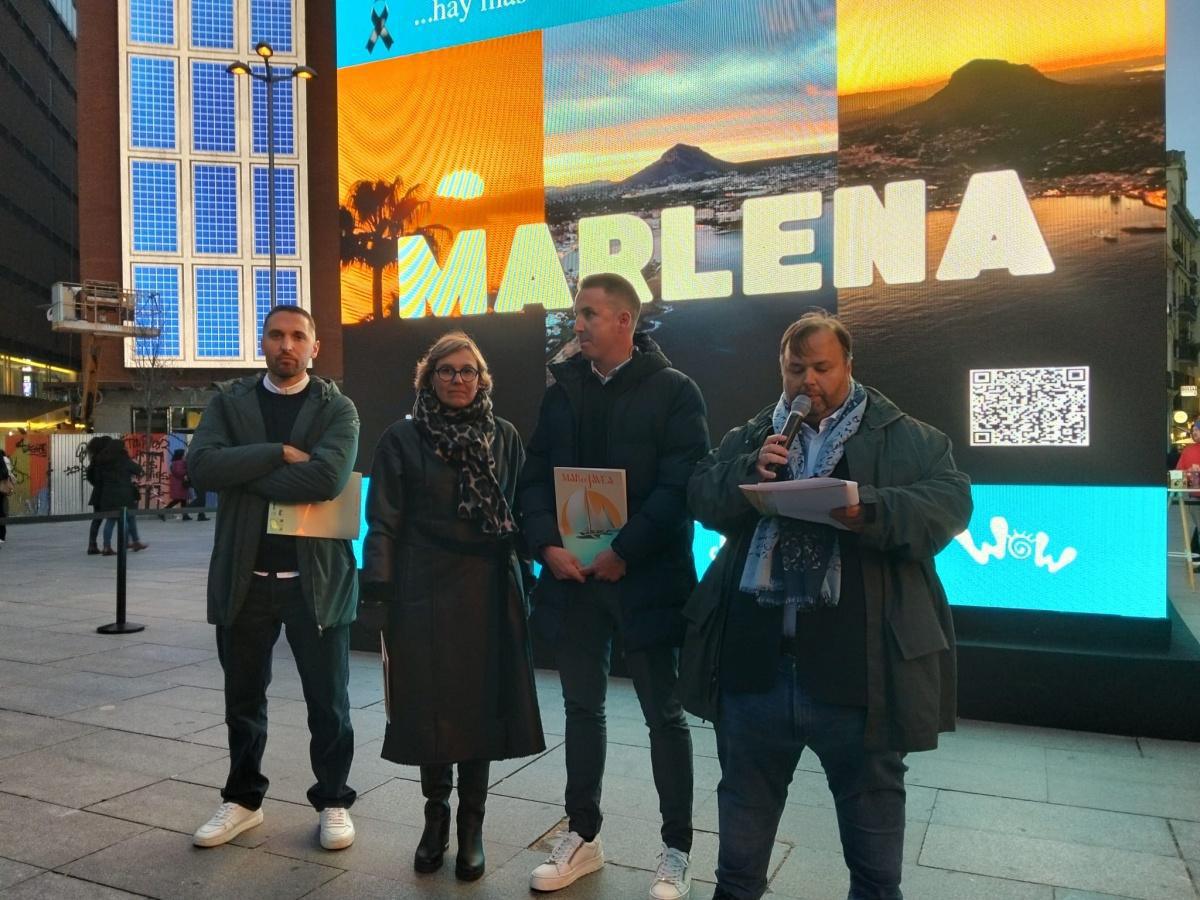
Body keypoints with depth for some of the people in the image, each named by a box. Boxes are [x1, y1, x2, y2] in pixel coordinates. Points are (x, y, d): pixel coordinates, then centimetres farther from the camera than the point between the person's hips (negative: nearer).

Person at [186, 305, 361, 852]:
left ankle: (333, 801, 26)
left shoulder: (337, 409, -2)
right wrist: (280, 453, -18)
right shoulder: (230, 401, 6)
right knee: (243, 698, 17)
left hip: (316, 576, -2)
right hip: (245, 576, 3)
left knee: (328, 700, 8)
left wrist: (245, 476, -12)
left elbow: (328, 476, -20)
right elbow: (201, 466, -11)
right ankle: (243, 798, 36)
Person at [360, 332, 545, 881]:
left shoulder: (504, 437, 6)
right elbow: (383, 523, -2)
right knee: (430, 706, 6)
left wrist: (523, 581, 3)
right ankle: (436, 815, 28)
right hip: (424, 590, -1)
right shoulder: (402, 439, 1)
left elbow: (520, 510, 8)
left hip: (489, 590, 2)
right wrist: (379, 588, -10)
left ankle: (471, 825, 22)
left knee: (482, 705, 6)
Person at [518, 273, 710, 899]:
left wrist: (624, 553, -17)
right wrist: (548, 546, -8)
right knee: (582, 706, 15)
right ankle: (583, 836, 32)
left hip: (645, 577, -4)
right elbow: (534, 478, 7)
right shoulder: (561, 390, 10)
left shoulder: (674, 390, -4)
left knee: (664, 714, 7)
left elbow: (681, 485, -12)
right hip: (572, 573, 5)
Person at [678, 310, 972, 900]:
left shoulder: (903, 436, 3)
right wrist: (749, 471, -16)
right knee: (746, 789, 19)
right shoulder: (749, 436, 12)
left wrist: (872, 512, -25)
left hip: (855, 657, -2)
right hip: (754, 652, 3)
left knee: (870, 794, 16)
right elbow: (701, 498, 4)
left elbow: (949, 501, -8)